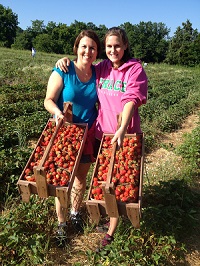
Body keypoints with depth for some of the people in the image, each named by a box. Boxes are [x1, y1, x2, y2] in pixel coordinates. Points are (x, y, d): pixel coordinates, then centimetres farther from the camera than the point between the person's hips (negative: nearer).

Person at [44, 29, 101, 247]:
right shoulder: (63, 71, -12)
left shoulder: (97, 73, 0)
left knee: (81, 177, 16)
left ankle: (75, 213, 42)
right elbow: (48, 100, -10)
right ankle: (61, 223, 28)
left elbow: (99, 102, 8)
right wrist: (58, 113, -30)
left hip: (88, 134, 4)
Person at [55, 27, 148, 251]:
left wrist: (122, 129, -37)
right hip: (101, 132, 5)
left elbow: (132, 99, -22)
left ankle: (111, 232, 21)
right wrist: (65, 60, 6)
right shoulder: (101, 69, 7)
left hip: (124, 135, -5)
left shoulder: (135, 69, -7)